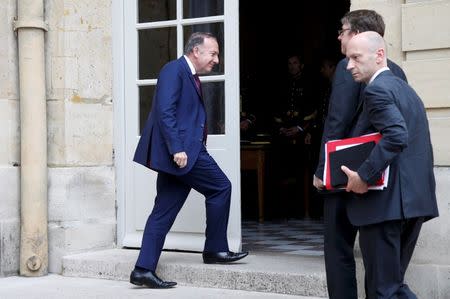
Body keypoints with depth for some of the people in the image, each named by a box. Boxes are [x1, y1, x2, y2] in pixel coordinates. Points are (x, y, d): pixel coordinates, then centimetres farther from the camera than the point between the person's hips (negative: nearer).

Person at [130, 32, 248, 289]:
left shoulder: (191, 77, 22)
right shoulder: (174, 70, -8)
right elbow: (165, 112, -18)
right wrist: (177, 149, -24)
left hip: (181, 151, 10)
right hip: (181, 150, -10)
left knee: (164, 212, 6)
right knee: (221, 187, -2)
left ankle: (144, 269, 6)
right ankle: (215, 249, 8)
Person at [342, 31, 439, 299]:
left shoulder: (377, 89, -12)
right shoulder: (406, 89, 18)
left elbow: (397, 135, -27)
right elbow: (422, 146, 20)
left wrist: (363, 176, -22)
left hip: (385, 203, -9)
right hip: (415, 201, 10)